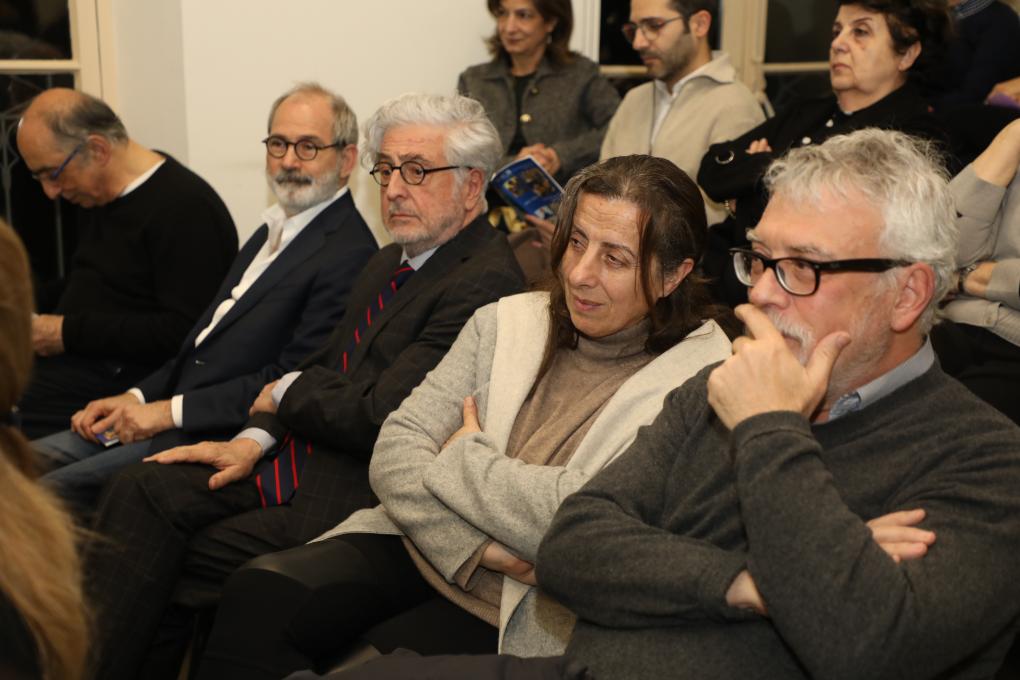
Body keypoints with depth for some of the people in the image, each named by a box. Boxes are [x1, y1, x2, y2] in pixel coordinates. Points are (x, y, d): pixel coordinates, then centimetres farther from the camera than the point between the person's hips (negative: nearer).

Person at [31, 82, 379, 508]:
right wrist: (137, 398, 5)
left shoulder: (348, 254, -13)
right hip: (169, 420, 9)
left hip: (217, 441, -9)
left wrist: (171, 410, -16)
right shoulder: (273, 229, 18)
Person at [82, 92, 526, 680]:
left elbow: (379, 419, -22)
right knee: (142, 490, -9)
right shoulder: (389, 264, 15)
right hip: (301, 454, 9)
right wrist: (257, 438, -1)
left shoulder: (486, 283, -17)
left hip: (359, 490, -9)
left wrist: (286, 393, -3)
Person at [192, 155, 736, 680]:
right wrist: (472, 549, -16)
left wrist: (464, 456, -6)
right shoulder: (507, 322, 6)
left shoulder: (700, 376, -9)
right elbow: (396, 451, -1)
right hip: (422, 546, 5)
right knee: (259, 591, -20)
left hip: (530, 611, -4)